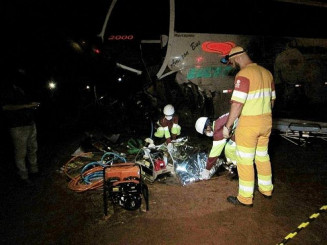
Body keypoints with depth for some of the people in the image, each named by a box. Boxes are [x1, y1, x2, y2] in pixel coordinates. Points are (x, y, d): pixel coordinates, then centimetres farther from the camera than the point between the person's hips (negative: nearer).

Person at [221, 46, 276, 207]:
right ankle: (266, 189, 36)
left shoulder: (243, 75, -16)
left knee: (245, 161, 3)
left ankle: (245, 198, 13)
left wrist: (227, 126, -16)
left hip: (249, 123, -8)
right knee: (263, 156, 21)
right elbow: (272, 99, 16)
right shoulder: (266, 72, 10)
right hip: (266, 121, 8)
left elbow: (237, 104, -23)